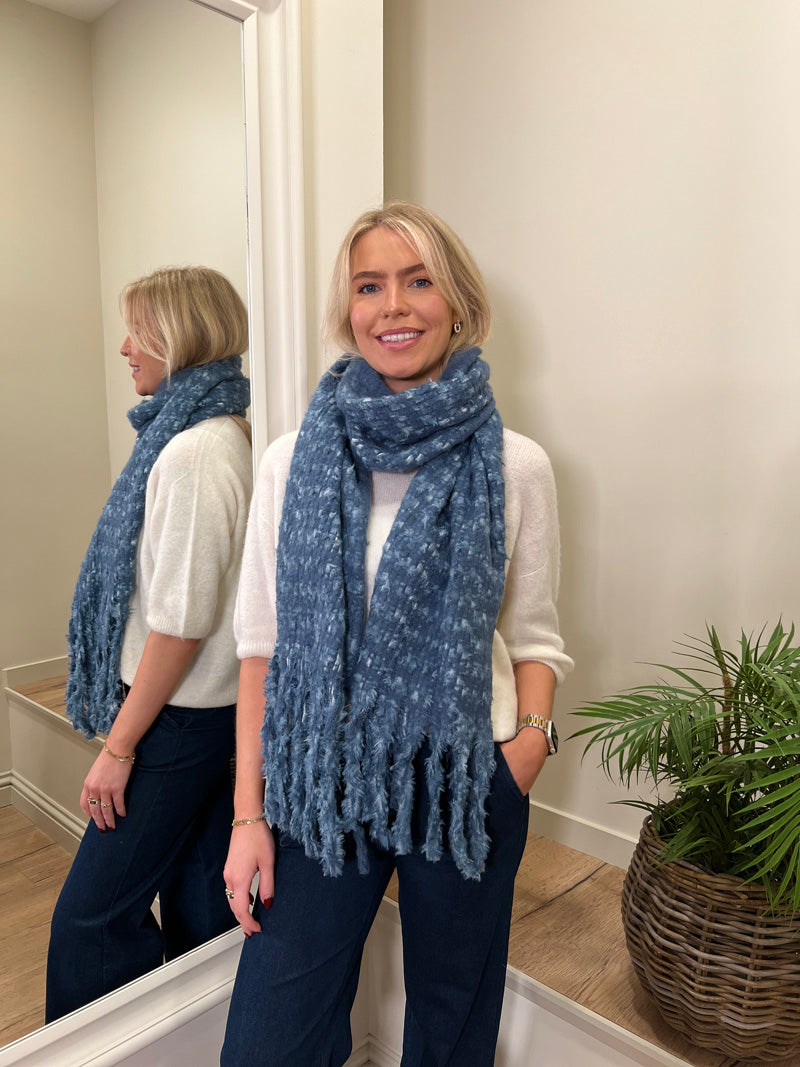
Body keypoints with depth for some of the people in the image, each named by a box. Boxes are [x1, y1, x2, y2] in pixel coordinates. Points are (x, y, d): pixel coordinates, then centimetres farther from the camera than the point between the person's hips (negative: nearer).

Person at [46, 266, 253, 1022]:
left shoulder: (192, 454, -21)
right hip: (205, 708, 9)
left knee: (91, 919, 7)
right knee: (197, 903, 21)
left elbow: (181, 621, -22)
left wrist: (120, 744, -13)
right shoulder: (222, 434, 9)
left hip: (180, 716, -9)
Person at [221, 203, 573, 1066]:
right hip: (320, 777, 1)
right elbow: (262, 643, -1)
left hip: (466, 781, 0)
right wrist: (247, 812, -2)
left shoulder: (515, 465, -4)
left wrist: (533, 733, -14)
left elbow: (533, 636, 5)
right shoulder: (293, 460, -3)